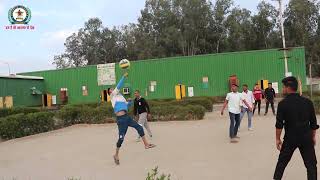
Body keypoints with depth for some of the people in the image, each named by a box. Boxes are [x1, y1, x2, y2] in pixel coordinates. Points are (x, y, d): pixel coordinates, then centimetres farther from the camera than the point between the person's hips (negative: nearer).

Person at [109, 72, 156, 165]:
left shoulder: (118, 97, 26)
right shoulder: (113, 95, 5)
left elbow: (127, 105, 33)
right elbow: (119, 86, -8)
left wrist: (130, 101, 13)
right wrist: (124, 77, -8)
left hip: (126, 117, 8)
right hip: (121, 118, -8)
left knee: (139, 128, 5)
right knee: (121, 137, -4)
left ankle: (146, 144, 12)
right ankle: (116, 155, 12)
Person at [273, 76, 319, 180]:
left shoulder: (283, 103, -10)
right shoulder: (307, 102, 0)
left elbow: (279, 124, -10)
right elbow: (313, 122, 5)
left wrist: (277, 139, 0)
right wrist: (313, 137, 16)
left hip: (290, 138, -2)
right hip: (306, 138, 2)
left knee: (282, 161, 14)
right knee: (311, 164, 12)